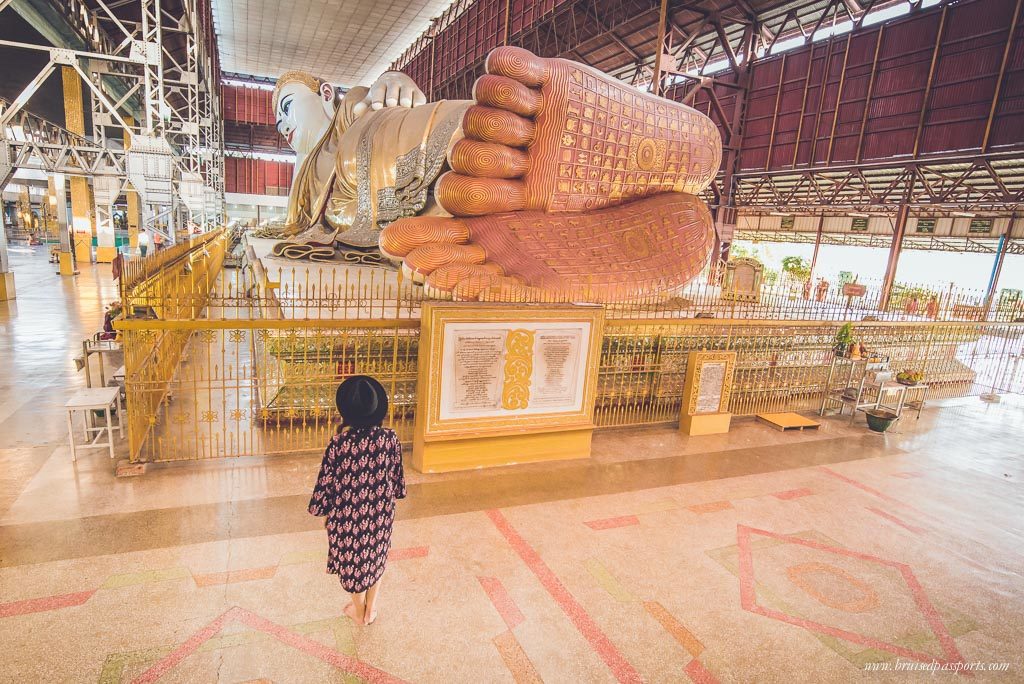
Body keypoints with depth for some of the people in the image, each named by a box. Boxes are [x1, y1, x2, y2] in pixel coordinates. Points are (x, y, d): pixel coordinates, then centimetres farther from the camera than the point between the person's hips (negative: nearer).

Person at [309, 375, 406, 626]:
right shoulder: (390, 438, -17)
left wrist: (323, 512, 5)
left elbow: (326, 483, -12)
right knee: (375, 556, 24)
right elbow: (396, 475, -4)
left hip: (347, 513, -1)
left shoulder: (339, 442, -23)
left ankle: (359, 611, 41)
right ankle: (370, 610, 40)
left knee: (351, 559, 22)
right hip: (380, 512, 2)